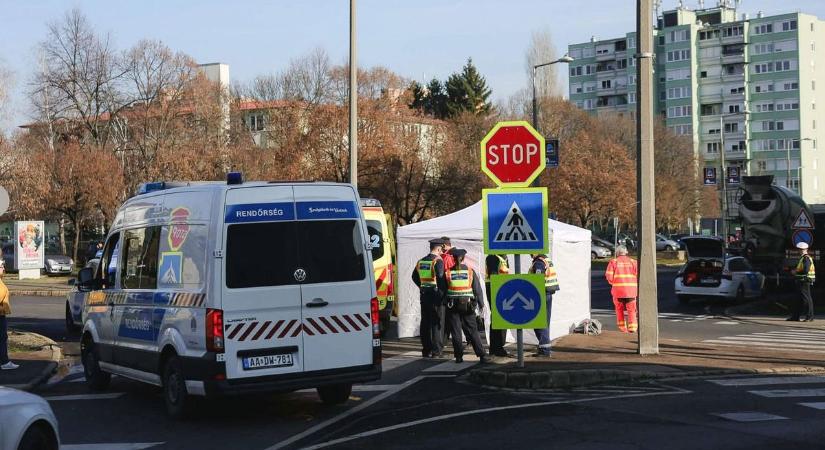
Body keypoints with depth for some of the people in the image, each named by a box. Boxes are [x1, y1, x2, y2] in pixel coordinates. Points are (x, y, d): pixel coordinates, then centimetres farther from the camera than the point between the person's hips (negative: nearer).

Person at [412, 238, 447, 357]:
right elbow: (441, 279, -18)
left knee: (425, 322, 11)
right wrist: (445, 292, -10)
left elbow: (415, 277, 21)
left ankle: (426, 350, 15)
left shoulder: (420, 261, 11)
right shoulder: (438, 261, -11)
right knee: (437, 323, -2)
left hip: (424, 295, 7)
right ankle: (436, 351, -3)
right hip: (436, 295, -7)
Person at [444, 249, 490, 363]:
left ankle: (459, 356, 6)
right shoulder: (470, 271, -1)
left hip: (453, 306, 0)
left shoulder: (448, 272, -1)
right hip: (467, 305, 0)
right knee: (472, 331, 5)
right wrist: (480, 304, 7)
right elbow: (477, 289, 1)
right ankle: (481, 355, -1)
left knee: (456, 332, 7)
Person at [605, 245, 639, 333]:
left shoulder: (613, 262, 1)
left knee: (619, 309, 15)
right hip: (631, 289, 1)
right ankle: (632, 327, -2)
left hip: (618, 289, 0)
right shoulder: (633, 262, 5)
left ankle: (622, 327, 14)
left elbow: (609, 276, -7)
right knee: (631, 309, 9)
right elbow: (638, 275, -1)